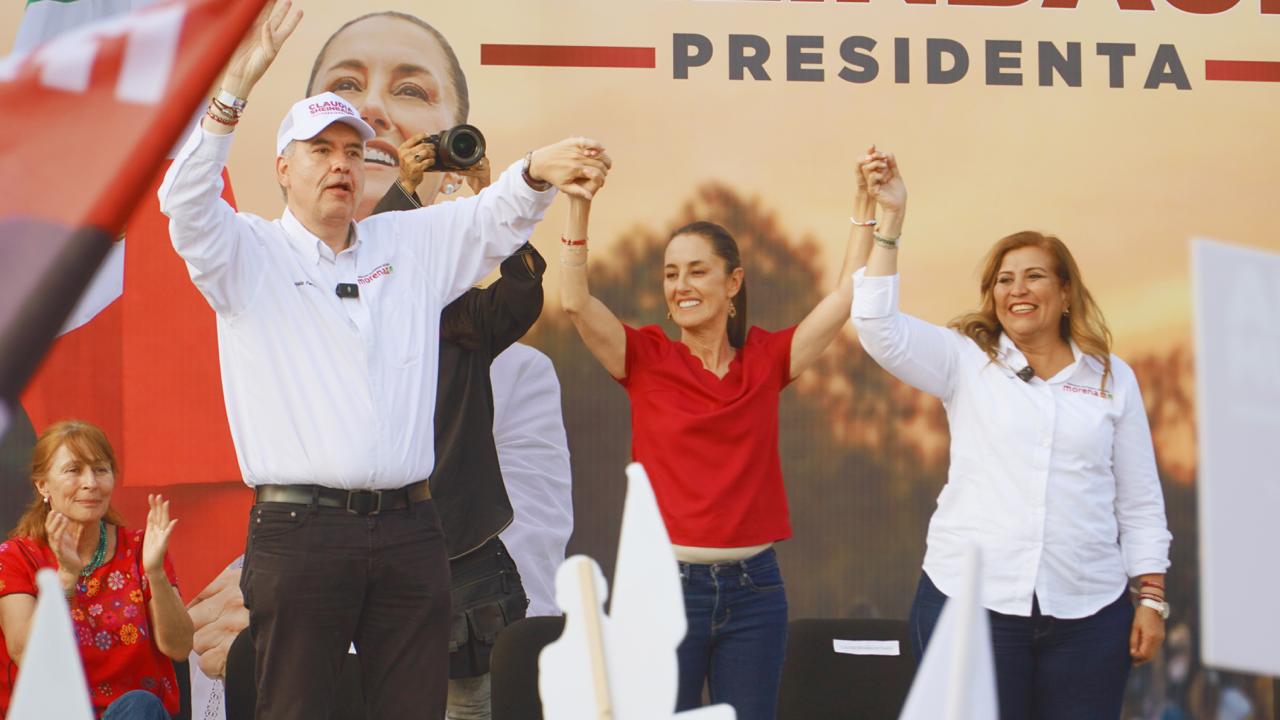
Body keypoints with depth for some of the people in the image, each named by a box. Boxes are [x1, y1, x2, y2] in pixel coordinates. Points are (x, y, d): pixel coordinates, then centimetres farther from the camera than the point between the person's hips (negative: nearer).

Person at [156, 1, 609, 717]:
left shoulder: (412, 243, 18)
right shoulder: (249, 254, 6)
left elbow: (495, 217, 11)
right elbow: (188, 202, -11)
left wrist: (538, 171, -13)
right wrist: (233, 87, -24)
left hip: (408, 529, 4)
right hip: (298, 530, -3)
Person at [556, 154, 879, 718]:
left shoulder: (766, 359, 7)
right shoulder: (647, 359, 2)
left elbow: (848, 293, 3)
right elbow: (575, 301, -12)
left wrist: (867, 205, -2)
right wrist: (579, 206, -18)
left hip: (753, 590, 2)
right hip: (667, 582, -2)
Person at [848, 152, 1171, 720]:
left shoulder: (1113, 379, 10)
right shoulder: (966, 361, 6)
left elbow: (1140, 502, 12)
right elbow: (879, 327, -9)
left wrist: (1151, 597, 6)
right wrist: (890, 220, -13)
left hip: (1087, 612, 1)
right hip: (971, 602, -1)